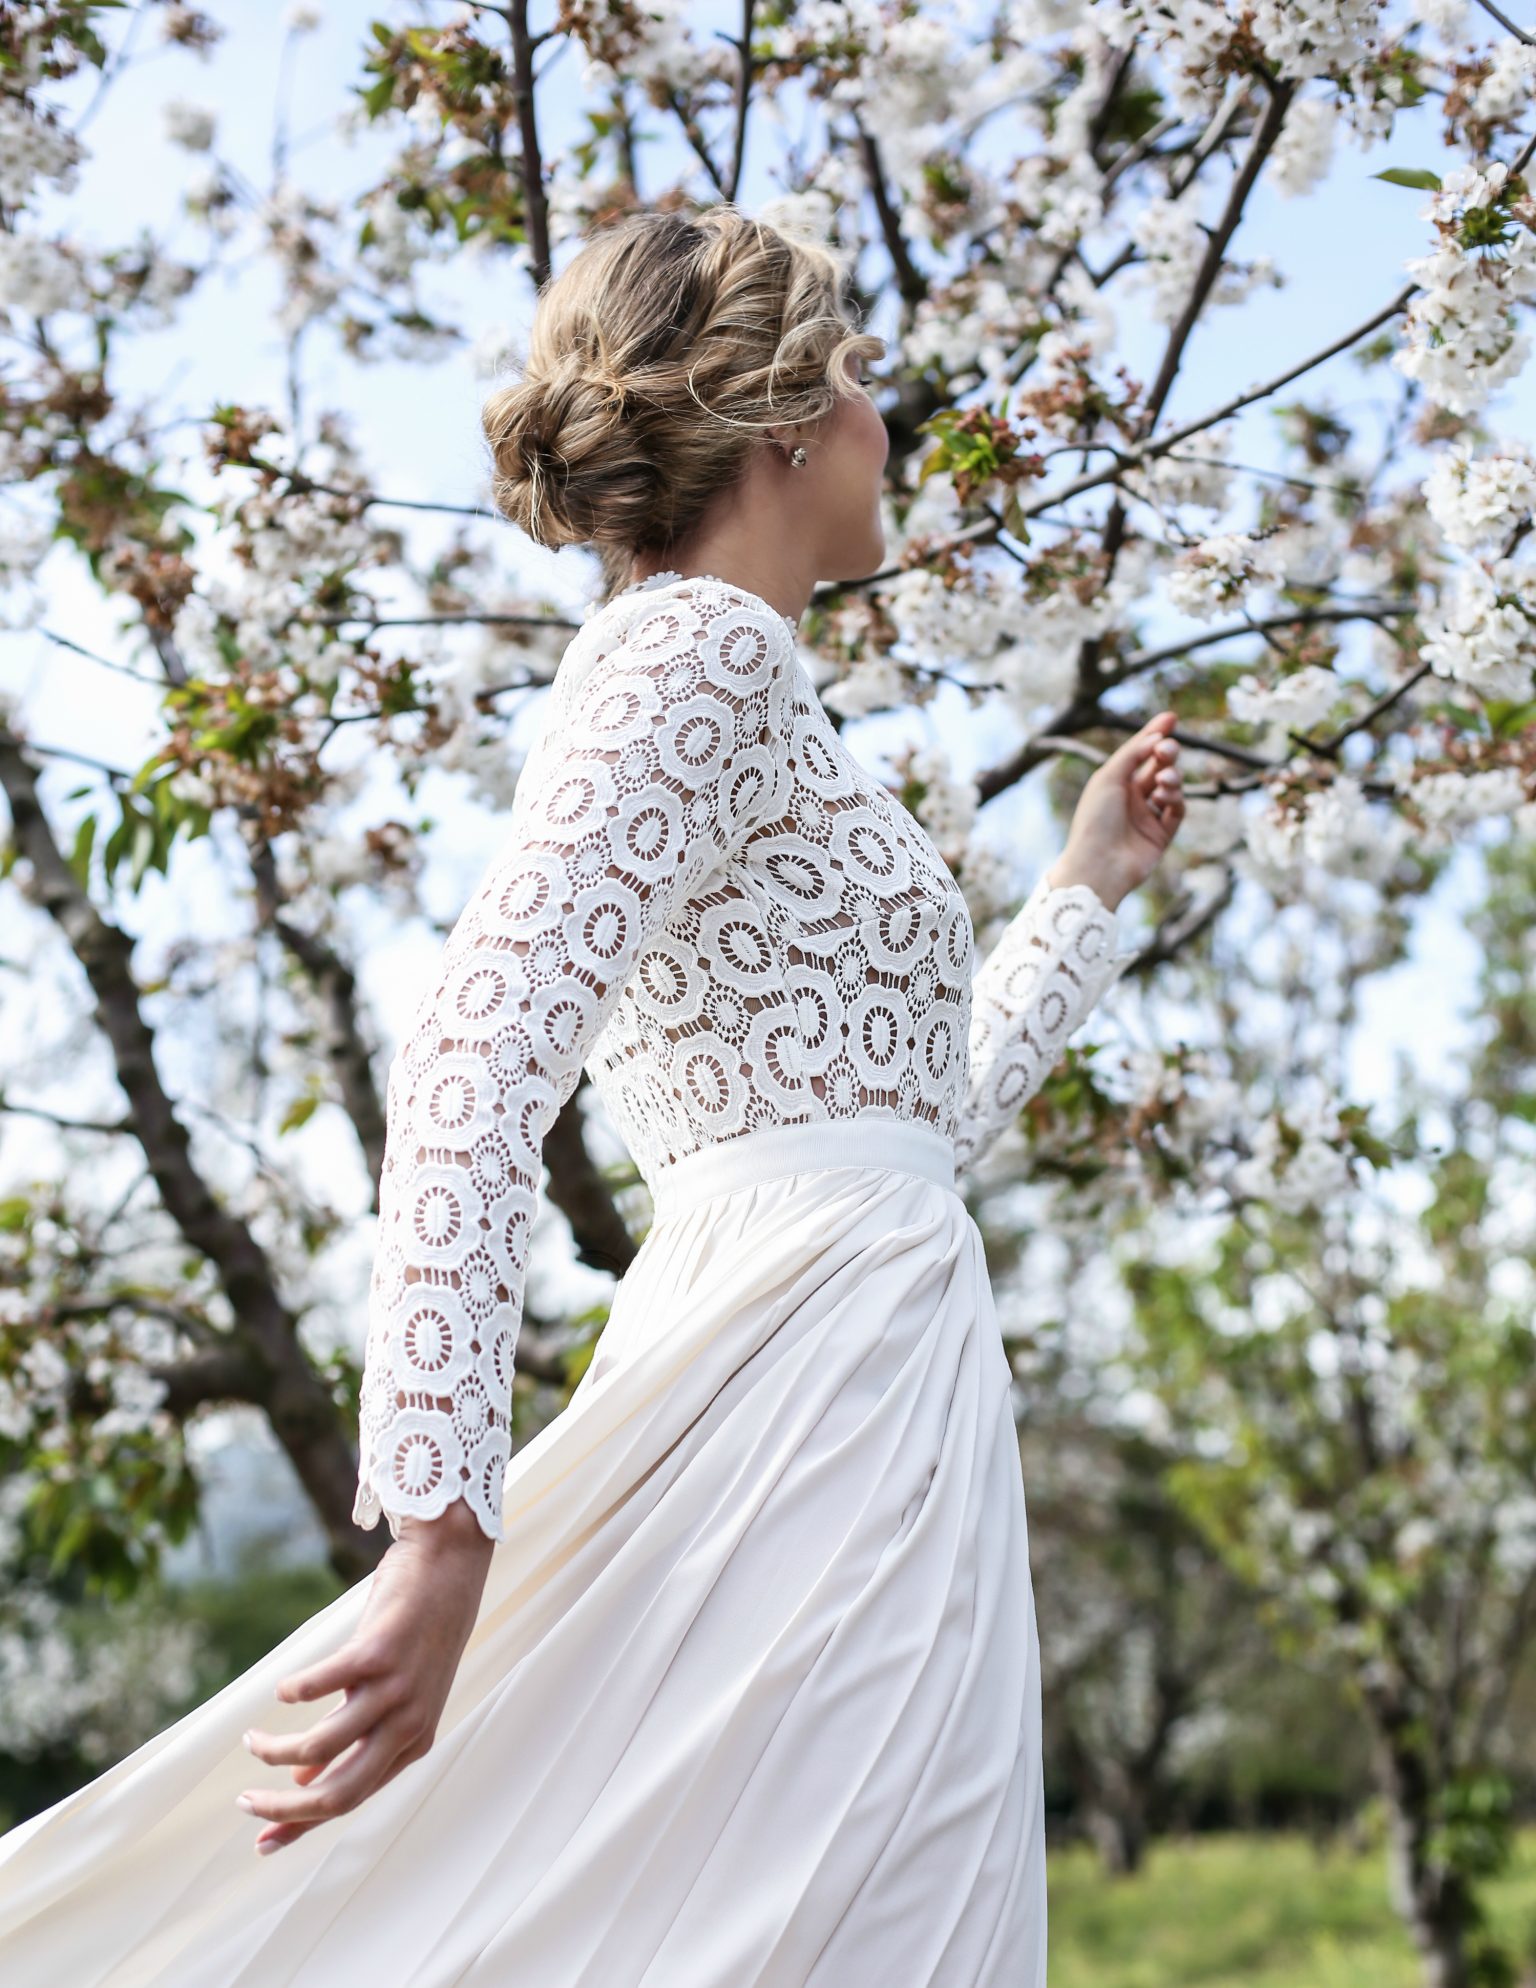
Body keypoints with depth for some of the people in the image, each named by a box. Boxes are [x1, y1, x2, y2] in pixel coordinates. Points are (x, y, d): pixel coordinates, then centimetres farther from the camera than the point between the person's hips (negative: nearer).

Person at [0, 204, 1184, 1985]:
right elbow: (478, 1059, -21)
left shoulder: (706, 669, 24)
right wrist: (443, 1530, -28)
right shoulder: (702, 644, -6)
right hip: (826, 1375, -10)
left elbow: (939, 1103, 28)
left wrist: (1089, 881, 35)